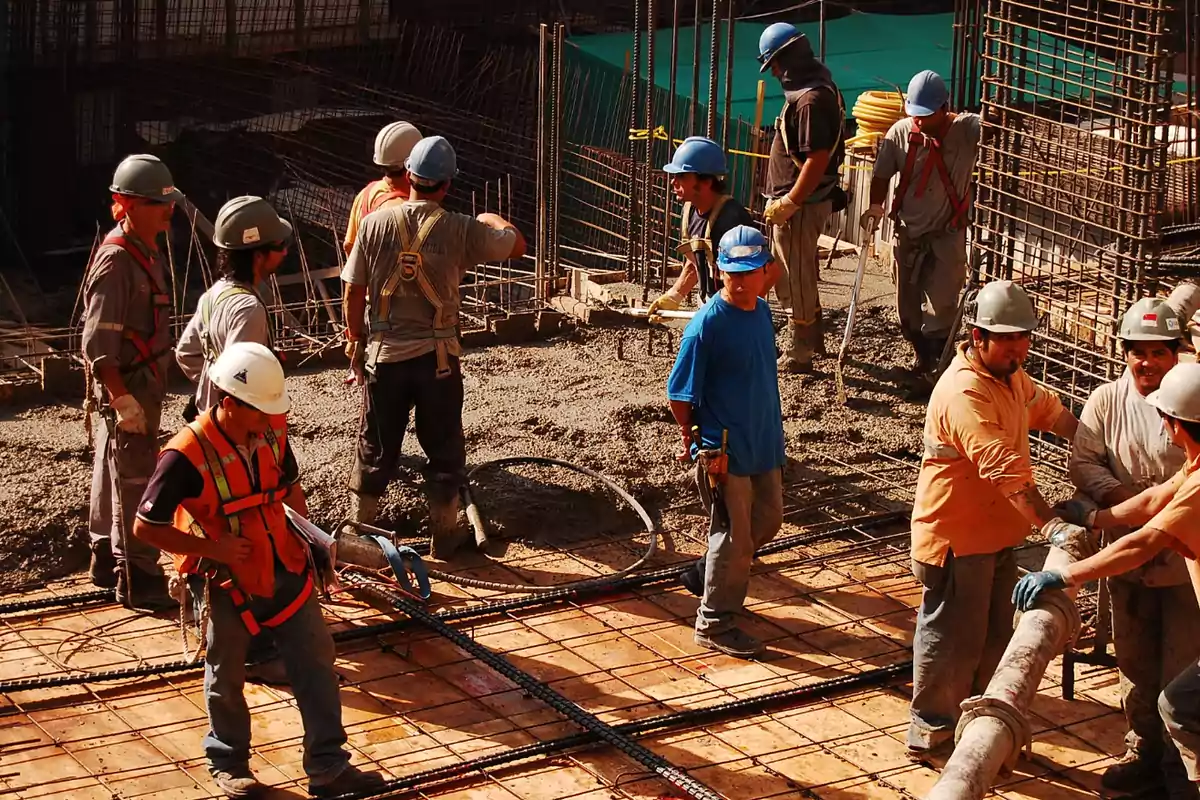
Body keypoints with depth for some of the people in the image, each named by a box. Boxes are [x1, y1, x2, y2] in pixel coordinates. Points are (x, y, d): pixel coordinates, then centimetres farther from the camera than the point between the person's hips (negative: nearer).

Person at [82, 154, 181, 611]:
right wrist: (124, 401, -25)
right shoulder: (116, 261, -21)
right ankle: (136, 579, 3)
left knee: (113, 473, 19)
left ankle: (107, 560, 31)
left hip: (144, 384, 9)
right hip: (126, 388, -9)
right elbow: (98, 345, -24)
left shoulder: (148, 253, 8)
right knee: (135, 482, -4)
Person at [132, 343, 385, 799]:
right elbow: (145, 527, -19)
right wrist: (212, 548, -22)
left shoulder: (272, 432, -8)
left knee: (315, 661, 5)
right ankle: (228, 761, 35)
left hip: (282, 570, 5)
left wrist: (308, 537, 2)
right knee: (226, 676, 13)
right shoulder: (187, 455, -25)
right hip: (225, 583, -5)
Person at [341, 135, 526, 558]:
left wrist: (356, 343, 12)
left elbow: (353, 293, -2)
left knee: (375, 448, 14)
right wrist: (493, 220, 27)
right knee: (444, 449, 14)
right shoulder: (460, 229, -10)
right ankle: (444, 533, 23)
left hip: (384, 353, 1)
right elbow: (517, 246, 6)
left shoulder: (375, 224, -7)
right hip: (437, 356, -1)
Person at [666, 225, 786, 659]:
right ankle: (715, 624, 17)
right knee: (734, 536, 1)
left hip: (764, 443, 8)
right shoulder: (708, 323, -20)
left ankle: (706, 575, 39)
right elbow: (679, 394, -15)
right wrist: (697, 440, -6)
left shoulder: (762, 311, 3)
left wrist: (771, 432, 16)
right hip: (724, 452, -8)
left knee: (768, 520, 20)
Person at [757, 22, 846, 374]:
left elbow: (818, 159, -28)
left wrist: (789, 204, -24)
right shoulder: (815, 88, 9)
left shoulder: (811, 99, -23)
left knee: (794, 279, 1)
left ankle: (799, 355, 12)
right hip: (802, 200, 10)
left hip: (801, 204, -10)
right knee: (798, 274, 22)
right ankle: (812, 338, 35)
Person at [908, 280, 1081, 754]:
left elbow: (1048, 411, 24)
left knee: (994, 635, 18)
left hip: (996, 531, 10)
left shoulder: (1009, 376, 5)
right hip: (956, 537, -10)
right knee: (951, 638, 2)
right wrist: (1050, 523, -42)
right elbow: (1005, 470, -36)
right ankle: (930, 729, 16)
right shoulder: (965, 393, -28)